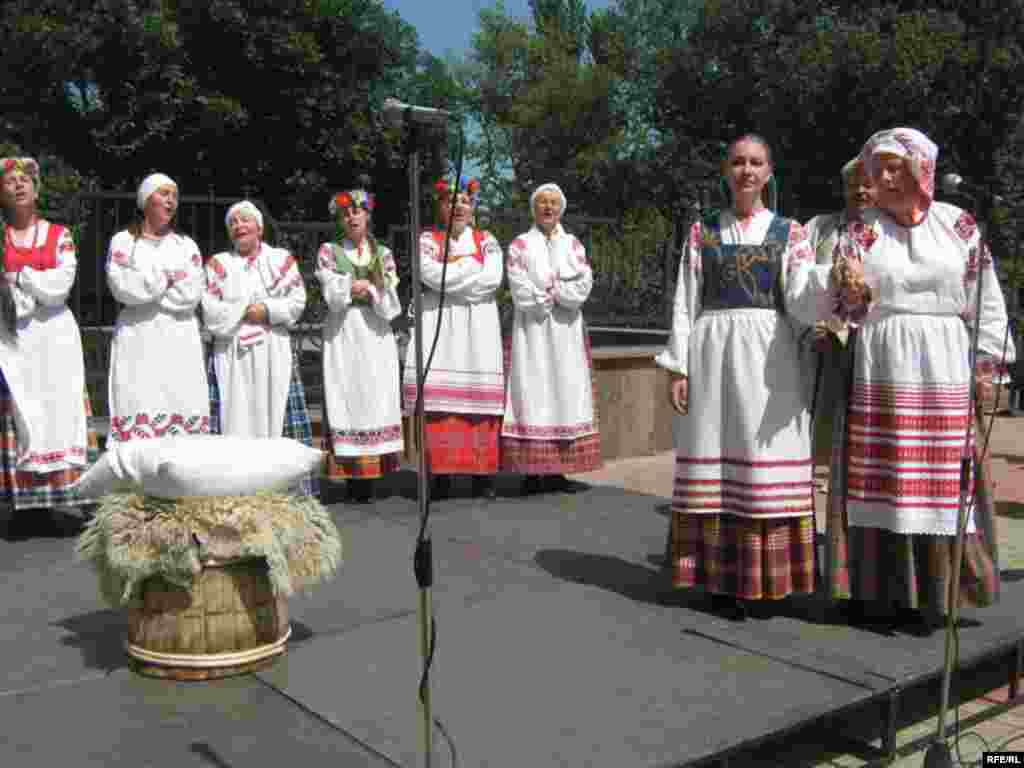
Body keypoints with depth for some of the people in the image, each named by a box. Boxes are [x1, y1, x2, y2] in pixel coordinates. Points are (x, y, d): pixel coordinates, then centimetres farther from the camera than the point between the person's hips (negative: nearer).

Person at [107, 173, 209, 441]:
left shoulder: (186, 245, 15)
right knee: (138, 408, -9)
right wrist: (168, 277, -1)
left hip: (180, 339, 2)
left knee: (182, 407, -6)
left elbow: (192, 293, 0)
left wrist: (145, 287, -3)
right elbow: (122, 288, -6)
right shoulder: (123, 241, 10)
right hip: (138, 338, -2)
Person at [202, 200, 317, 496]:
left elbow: (297, 301, 2)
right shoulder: (217, 264, 13)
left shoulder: (282, 258, 12)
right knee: (235, 416, -6)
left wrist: (267, 311, -10)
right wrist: (246, 312, -7)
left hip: (274, 352, 0)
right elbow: (210, 309, 1)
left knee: (276, 414, -5)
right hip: (231, 353, 0)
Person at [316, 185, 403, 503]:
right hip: (343, 335, -2)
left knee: (377, 400, -2)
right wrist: (370, 287, -8)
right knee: (347, 401, -7)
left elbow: (391, 303, 3)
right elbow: (333, 294, -5)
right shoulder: (329, 251, 10)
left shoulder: (384, 254, 15)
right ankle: (352, 476, -6)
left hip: (376, 336, 2)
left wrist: (357, 287, -8)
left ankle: (370, 477, 1)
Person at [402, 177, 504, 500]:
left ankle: (482, 475, -1)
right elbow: (430, 274, -9)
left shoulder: (487, 240, 14)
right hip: (439, 325, -1)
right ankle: (440, 474, -4)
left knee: (480, 394, -5)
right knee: (439, 396, -9)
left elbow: (493, 279, -3)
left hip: (478, 326, 1)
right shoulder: (427, 240, 11)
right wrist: (471, 266, -3)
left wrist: (451, 270, -4)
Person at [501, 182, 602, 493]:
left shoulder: (573, 244, 14)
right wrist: (559, 294, -9)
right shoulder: (520, 244, 6)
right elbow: (521, 290, -7)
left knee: (566, 392, -1)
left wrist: (551, 291, -10)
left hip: (566, 330, 3)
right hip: (531, 329, -3)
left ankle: (557, 469, 3)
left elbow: (584, 284, 0)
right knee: (533, 393, -8)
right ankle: (532, 470, -7)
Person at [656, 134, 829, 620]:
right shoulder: (702, 232, 10)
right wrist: (678, 367, -1)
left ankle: (761, 579, 8)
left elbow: (801, 302, -6)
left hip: (769, 357, 0)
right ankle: (721, 578, 8)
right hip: (713, 353, 1)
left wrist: (833, 278, -27)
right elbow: (685, 303, 7)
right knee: (714, 465, 0)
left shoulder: (789, 232, 8)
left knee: (768, 465, -2)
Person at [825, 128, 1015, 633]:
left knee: (939, 481, 1)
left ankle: (930, 595, 11)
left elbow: (986, 299, 8)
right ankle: (876, 592, 8)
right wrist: (853, 295, -19)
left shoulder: (958, 225, 7)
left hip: (942, 373, 1)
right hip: (878, 371, 0)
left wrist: (988, 361, 3)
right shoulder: (859, 233, 5)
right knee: (877, 478, -1)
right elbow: (843, 308, 2)